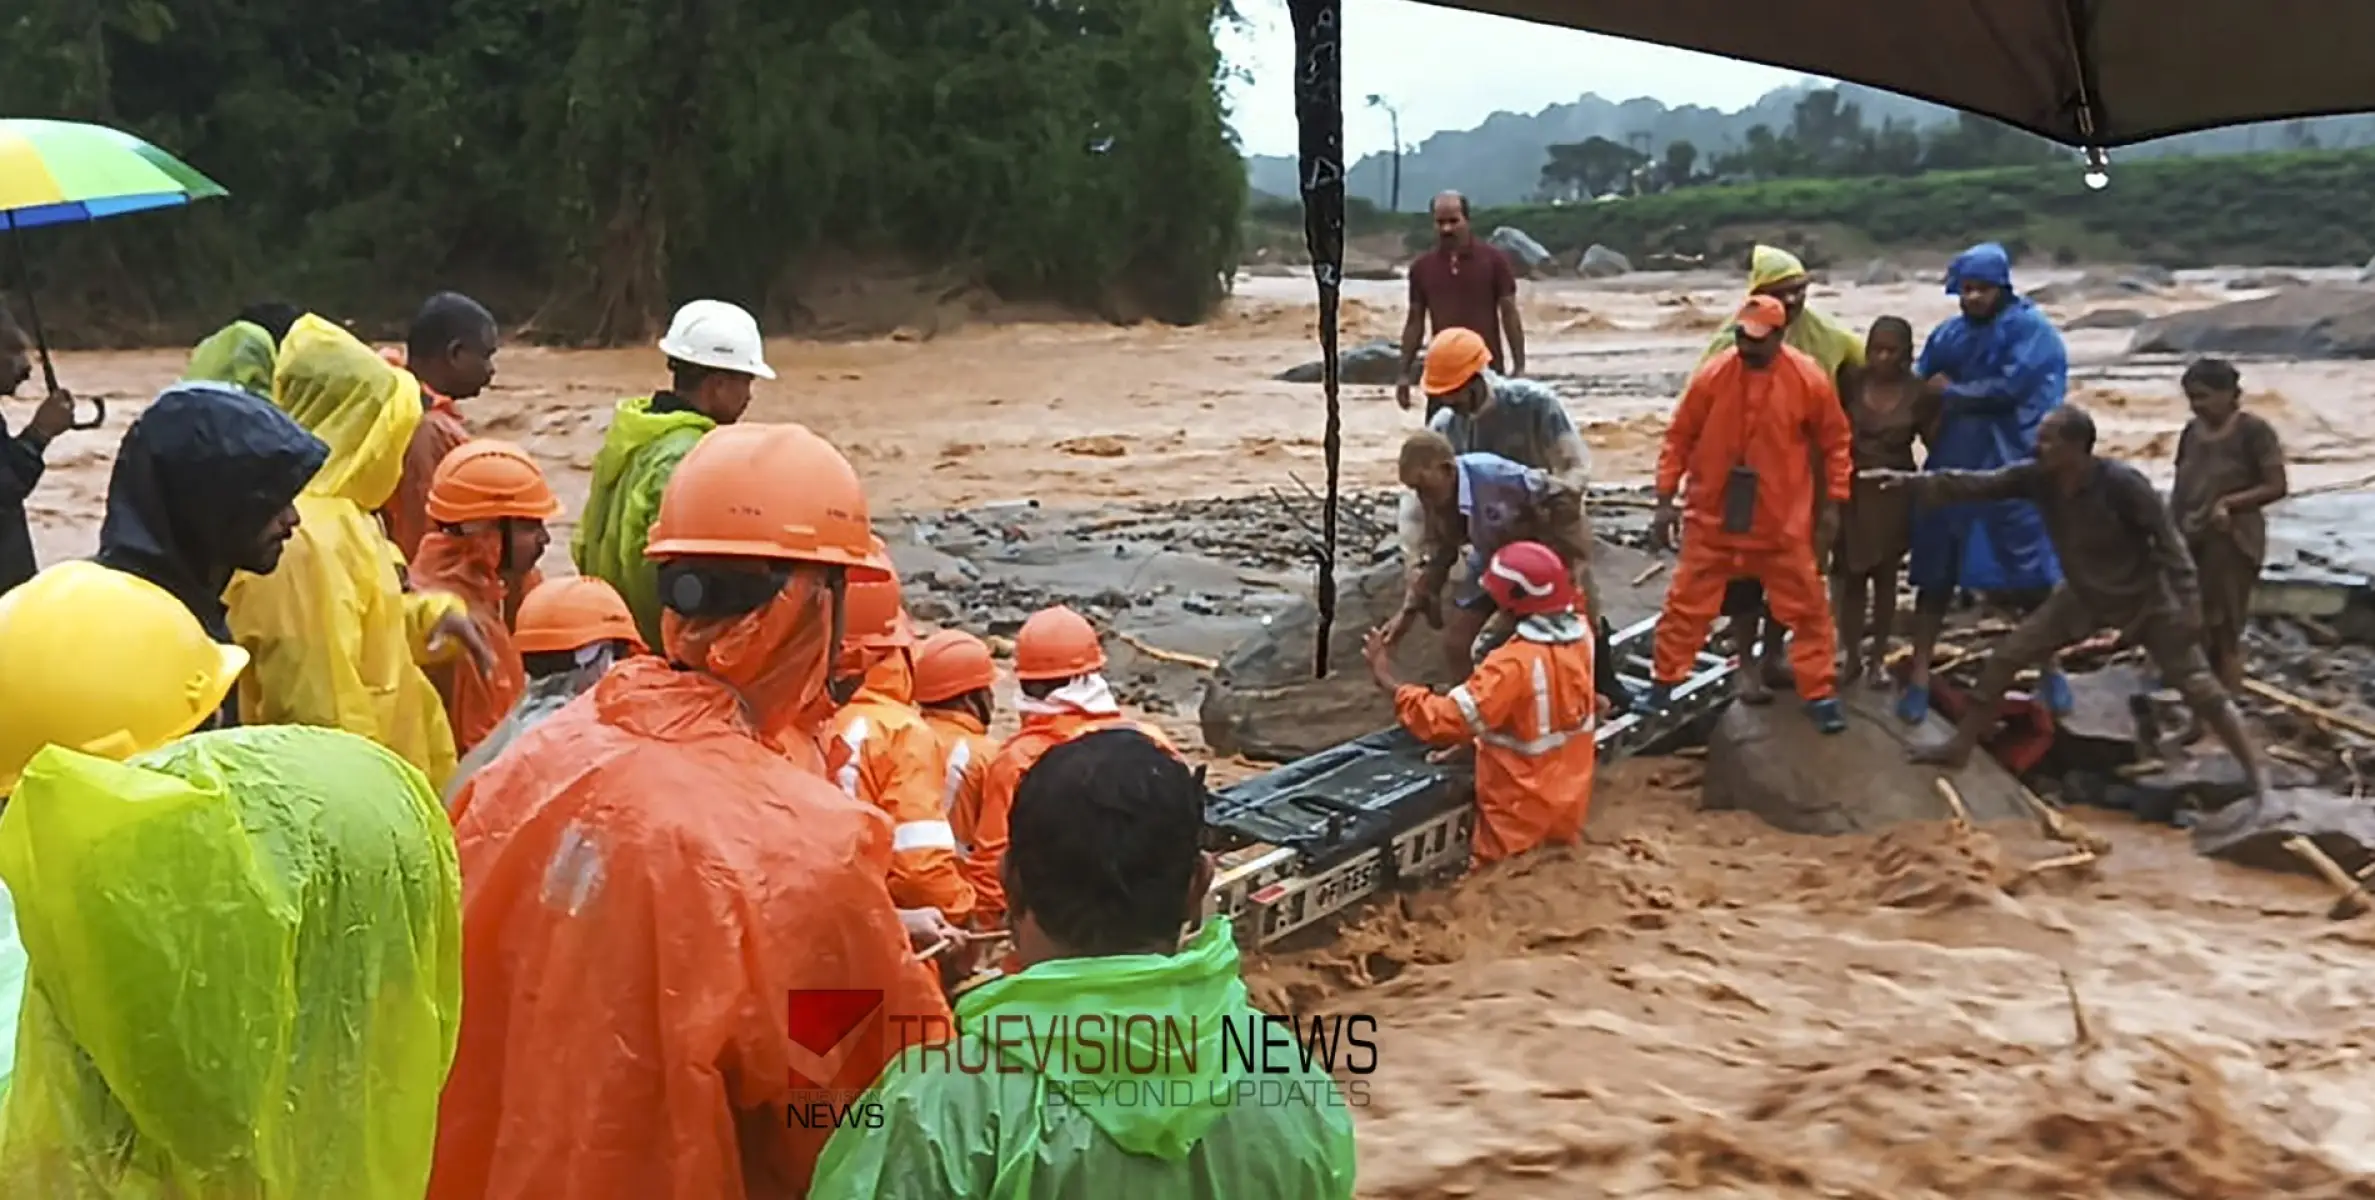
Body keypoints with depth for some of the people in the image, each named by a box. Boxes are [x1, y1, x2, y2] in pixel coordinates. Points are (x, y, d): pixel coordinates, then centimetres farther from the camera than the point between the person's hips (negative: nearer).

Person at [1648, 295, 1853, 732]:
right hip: (1713, 518, 0)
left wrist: (1833, 503, 1)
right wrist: (1666, 500, -3)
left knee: (1807, 608, 8)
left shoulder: (1809, 380, -10)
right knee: (1687, 603, 7)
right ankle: (1662, 686, 21)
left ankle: (1820, 694, 21)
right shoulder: (1712, 376, -10)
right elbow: (1679, 438, -1)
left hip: (1783, 523, 0)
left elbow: (1834, 441, 1)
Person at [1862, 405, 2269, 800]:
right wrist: (1911, 481, -23)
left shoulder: (2121, 484, -30)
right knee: (2005, 657, 2)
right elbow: (1976, 485, -14)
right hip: (2082, 596, 5)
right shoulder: (2036, 478, -15)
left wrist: (2188, 605, -24)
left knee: (2197, 685, -1)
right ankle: (1959, 746, 13)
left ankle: (2254, 769, 13)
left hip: (2144, 598, -5)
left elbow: (2169, 540, -23)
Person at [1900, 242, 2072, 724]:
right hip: (1952, 469, 3)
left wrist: (1951, 392, -5)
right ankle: (1919, 676, 10)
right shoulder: (1947, 334, 9)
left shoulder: (2031, 328, -5)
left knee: (2031, 575, 5)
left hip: (2012, 470, -3)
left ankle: (2050, 670, 22)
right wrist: (1937, 434, -11)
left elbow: (2011, 387, -16)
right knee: (1935, 573, 4)